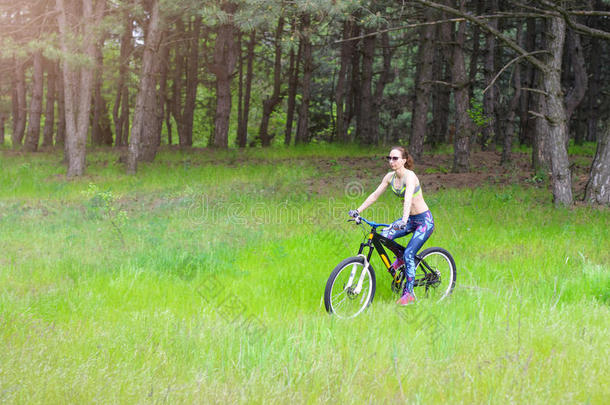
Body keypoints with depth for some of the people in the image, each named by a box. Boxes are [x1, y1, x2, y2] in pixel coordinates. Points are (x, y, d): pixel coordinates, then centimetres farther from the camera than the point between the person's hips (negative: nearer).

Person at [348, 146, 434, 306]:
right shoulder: (390, 177, 0)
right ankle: (400, 258, 10)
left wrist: (403, 221, -51)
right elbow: (375, 195, 2)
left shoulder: (410, 176, -22)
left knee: (409, 255, -16)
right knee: (384, 236, -17)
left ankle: (409, 293, -5)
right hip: (409, 219, 7)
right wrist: (358, 210, -7)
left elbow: (408, 199, -38)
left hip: (424, 220, -7)